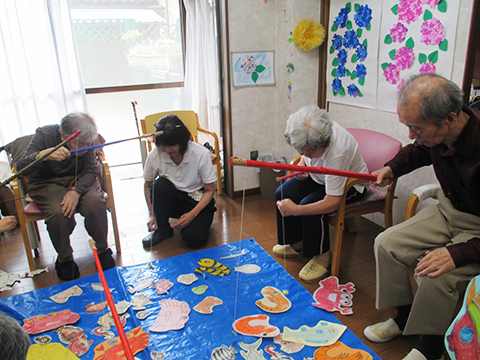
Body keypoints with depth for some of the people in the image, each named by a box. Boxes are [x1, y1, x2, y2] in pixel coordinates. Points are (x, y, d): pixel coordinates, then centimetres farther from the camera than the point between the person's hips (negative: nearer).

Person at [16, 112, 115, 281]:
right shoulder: (45, 135, -21)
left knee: (95, 202, -29)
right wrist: (43, 155, -50)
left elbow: (90, 171, -10)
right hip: (47, 183, -1)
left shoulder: (85, 141, -14)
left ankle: (102, 250, -6)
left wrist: (76, 191, -29)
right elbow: (20, 167, -28)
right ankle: (64, 259, -5)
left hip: (79, 180, 2)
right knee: (58, 212, -32)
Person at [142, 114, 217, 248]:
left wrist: (192, 214, -22)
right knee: (160, 185, -31)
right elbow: (147, 186, 2)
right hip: (171, 200, 3)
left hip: (197, 200, -3)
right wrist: (152, 214, -8)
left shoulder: (201, 154, -20)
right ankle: (163, 229, -7)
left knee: (193, 238, -28)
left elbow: (210, 190, -11)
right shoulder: (154, 156, -14)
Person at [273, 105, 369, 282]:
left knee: (309, 205, -30)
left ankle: (322, 256, -6)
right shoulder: (311, 134, -21)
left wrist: (296, 210, -41)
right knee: (283, 194, -8)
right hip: (319, 175, 8)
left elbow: (332, 202, -38)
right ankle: (296, 242, 13)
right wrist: (302, 164, -14)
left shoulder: (338, 152, -41)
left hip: (349, 183, -7)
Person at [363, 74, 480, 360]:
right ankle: (404, 317, 17)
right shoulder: (436, 133, -12)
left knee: (435, 275, -27)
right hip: (447, 210, 7)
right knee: (387, 244, -5)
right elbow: (418, 151, 17)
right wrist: (392, 168, 2)